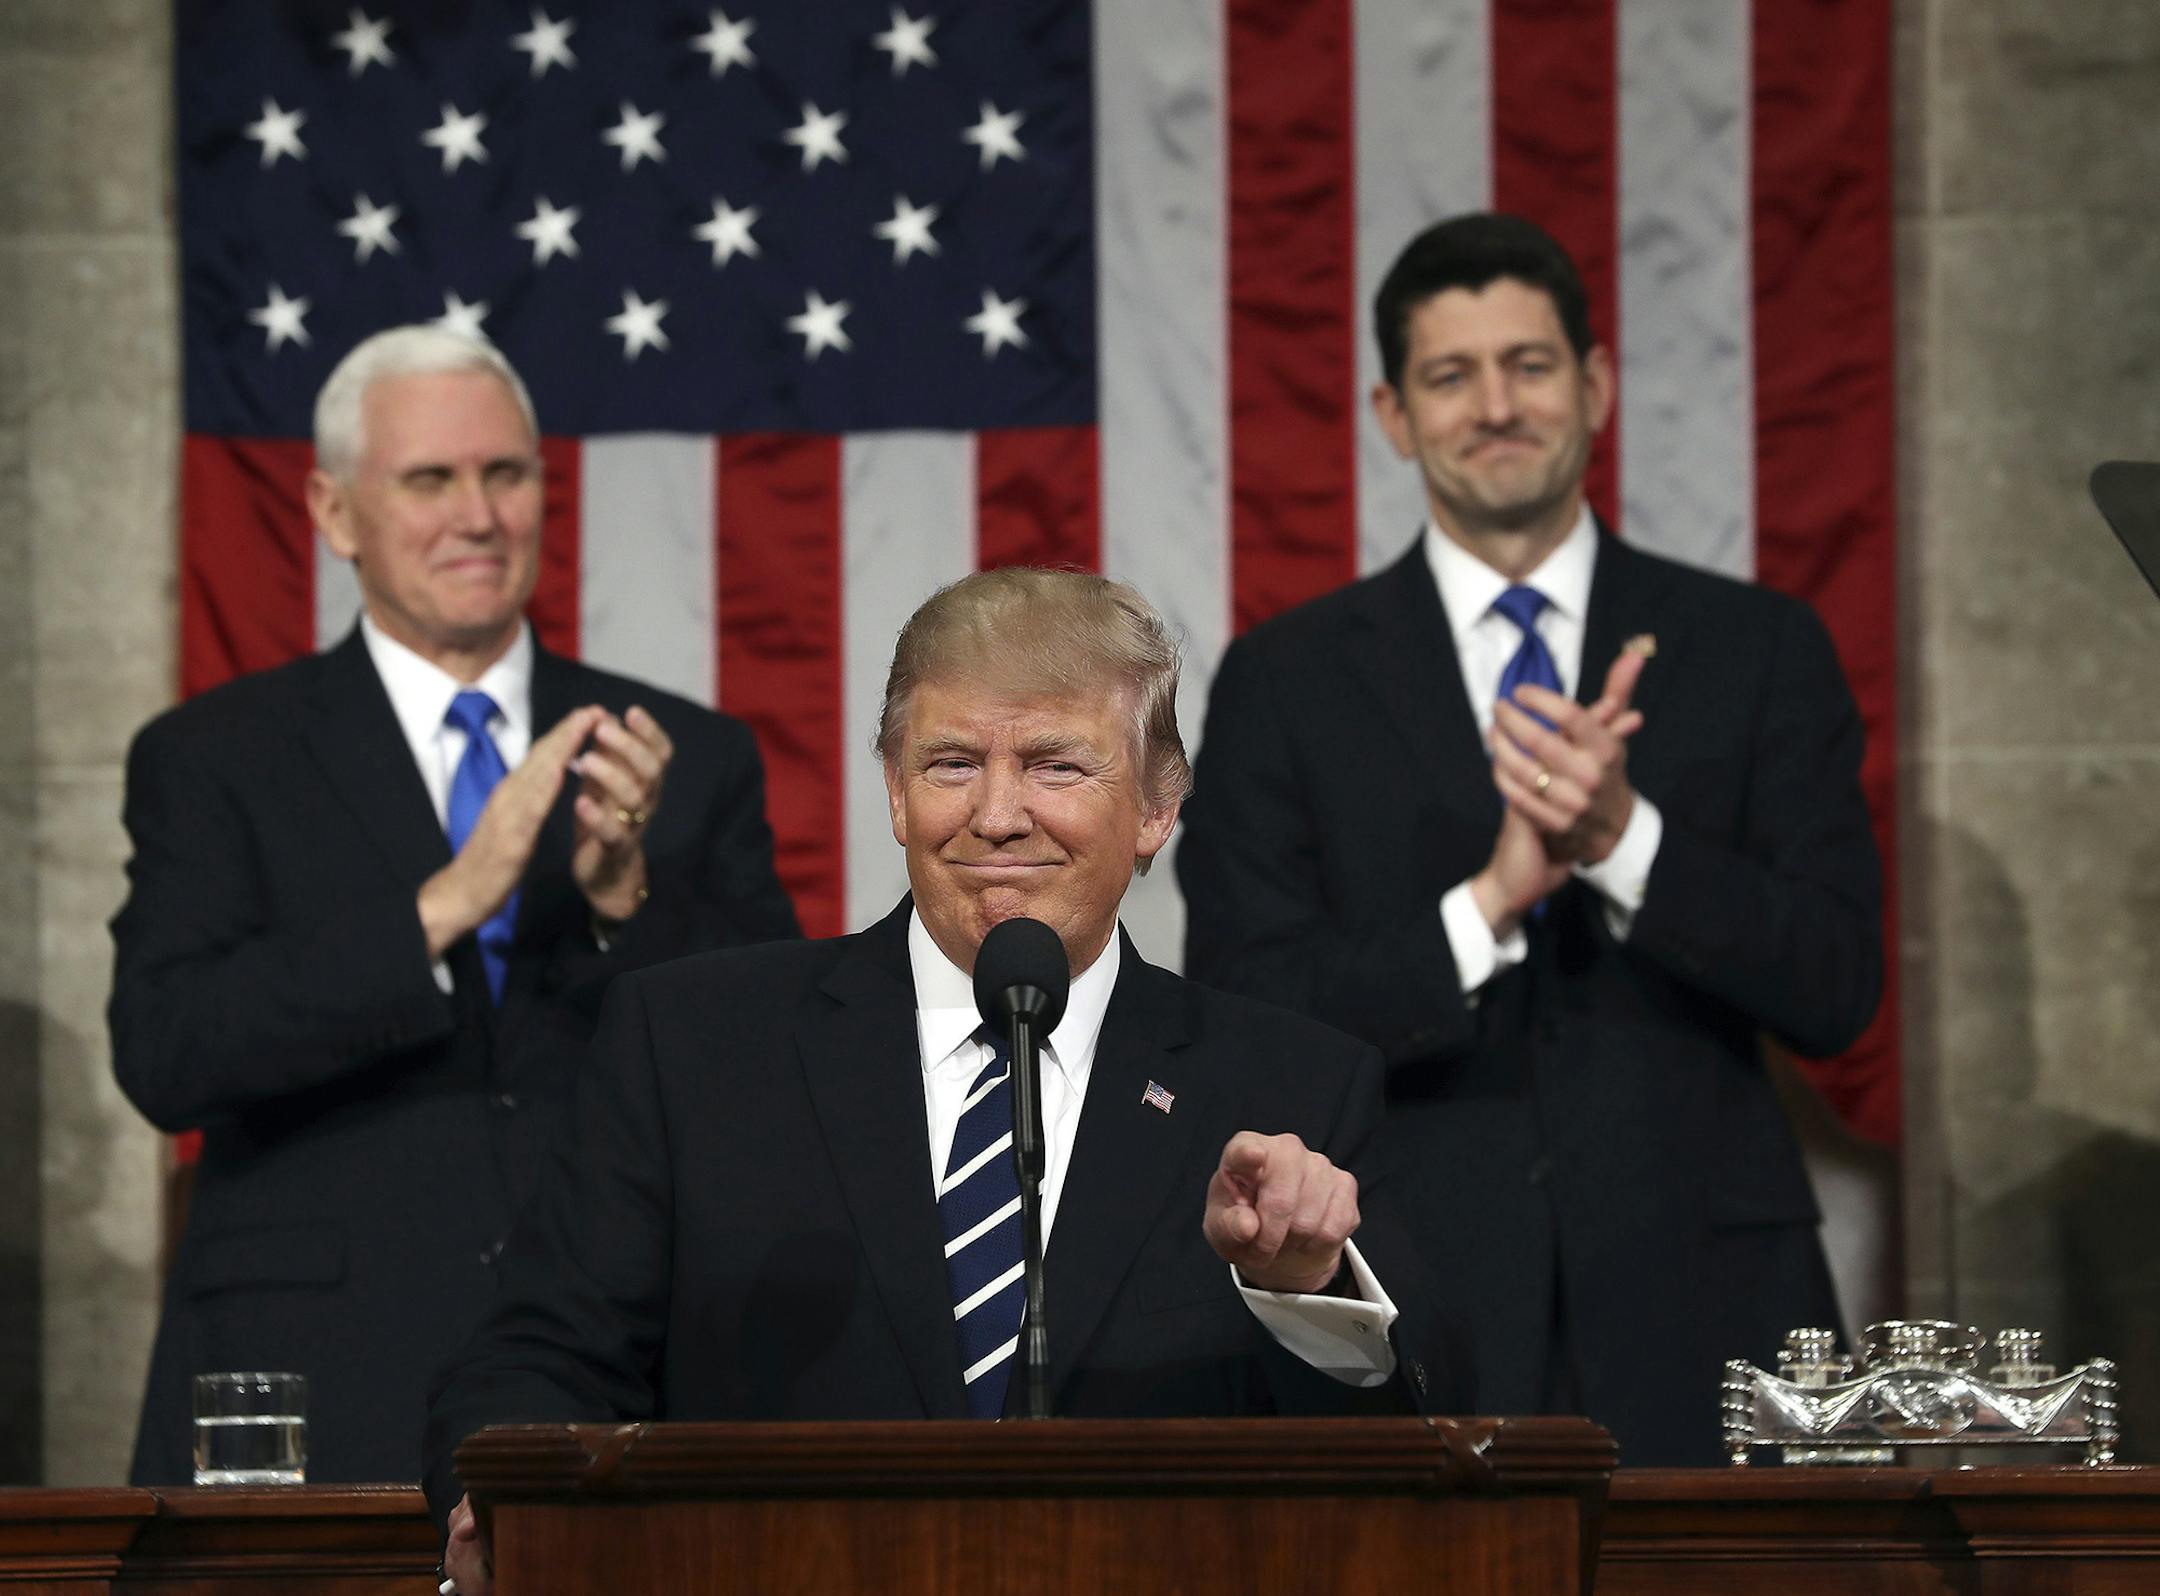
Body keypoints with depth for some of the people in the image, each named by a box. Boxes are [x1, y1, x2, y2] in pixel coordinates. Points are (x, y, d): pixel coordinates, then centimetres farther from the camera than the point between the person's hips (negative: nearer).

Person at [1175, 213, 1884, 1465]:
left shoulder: (1758, 650, 8)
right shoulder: (1287, 685, 6)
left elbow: (1838, 989, 0)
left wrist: (1624, 837, -15)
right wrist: (1486, 906, -16)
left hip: (1699, 1320, 1)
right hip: (1419, 1324, -1)